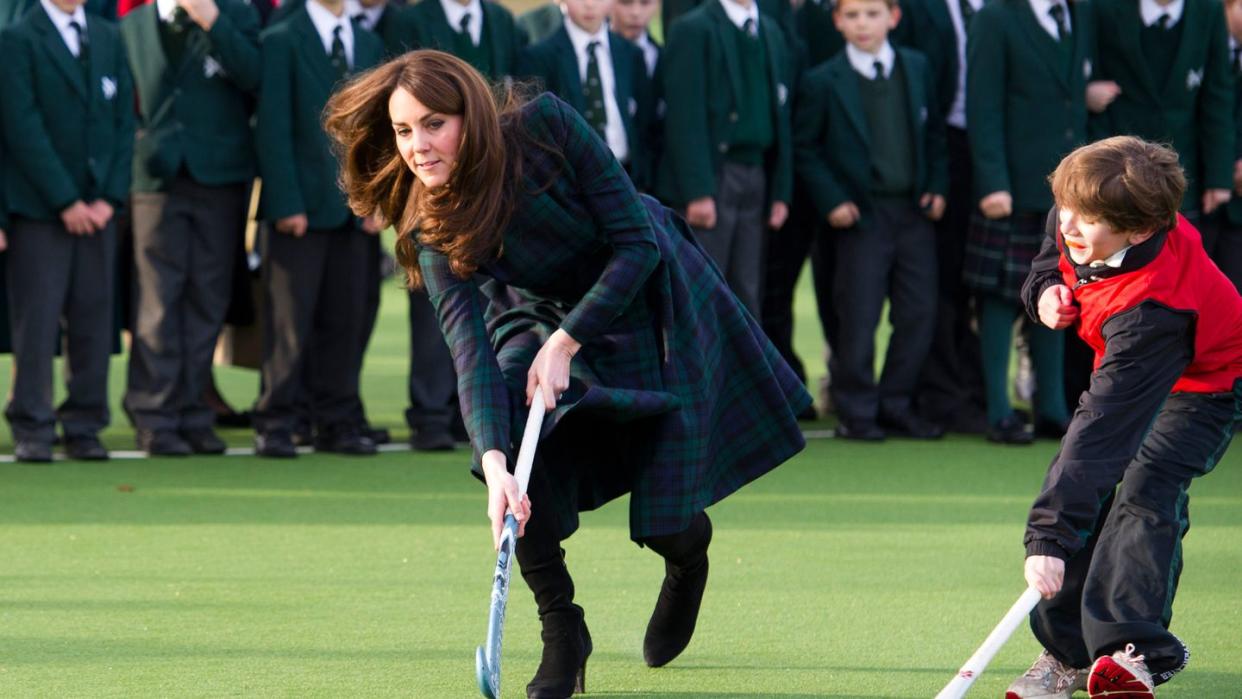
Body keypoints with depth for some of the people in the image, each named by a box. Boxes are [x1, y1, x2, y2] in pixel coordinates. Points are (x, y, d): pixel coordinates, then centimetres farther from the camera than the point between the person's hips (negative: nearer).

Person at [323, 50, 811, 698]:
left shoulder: (546, 126, -31)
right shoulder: (431, 230, -22)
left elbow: (638, 244, -26)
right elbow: (469, 346, -32)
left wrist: (565, 342, -30)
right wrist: (493, 462, -46)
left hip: (650, 300, -3)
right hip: (542, 313, 3)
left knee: (667, 528, -6)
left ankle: (689, 553, 34)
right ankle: (561, 634, -11)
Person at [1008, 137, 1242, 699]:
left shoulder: (1150, 309, -44)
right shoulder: (1077, 231, -21)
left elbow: (1101, 429, -49)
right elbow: (1052, 254, 8)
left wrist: (1050, 537, -52)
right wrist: (1045, 291, -18)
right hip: (1129, 369, 8)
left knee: (1143, 490, -29)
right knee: (1091, 488, -3)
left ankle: (1132, 648, -33)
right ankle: (1068, 648, 4)